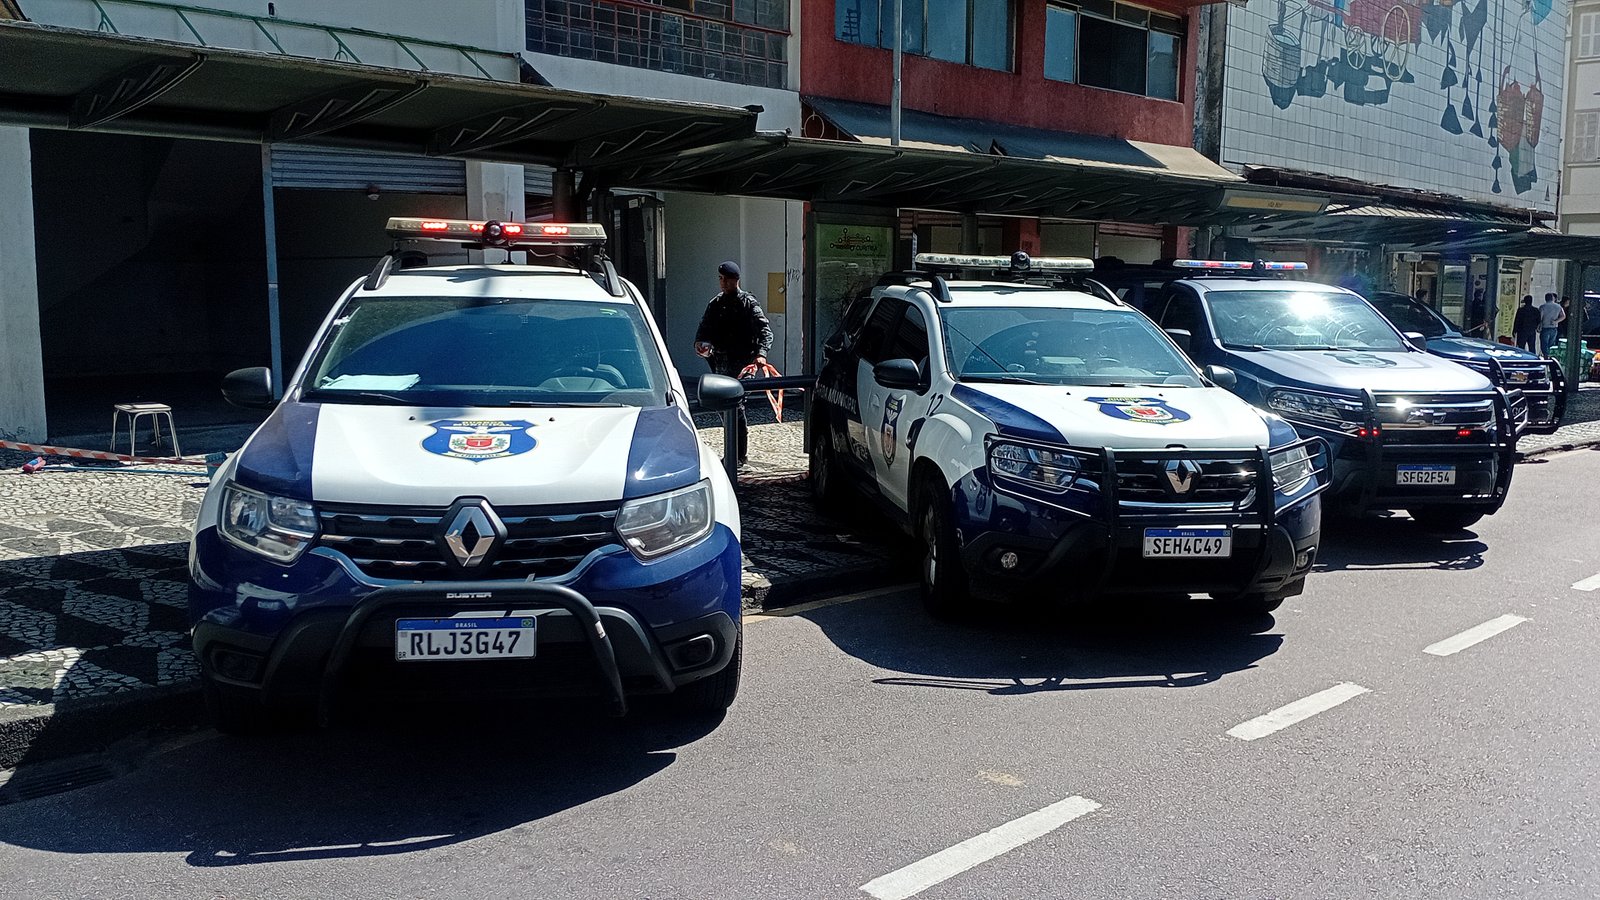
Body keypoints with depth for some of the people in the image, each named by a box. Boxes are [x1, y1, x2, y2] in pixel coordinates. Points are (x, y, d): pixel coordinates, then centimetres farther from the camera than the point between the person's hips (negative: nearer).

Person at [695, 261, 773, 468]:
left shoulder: (748, 303, -3)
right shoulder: (715, 303, 15)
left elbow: (765, 329, -11)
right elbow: (705, 326, 18)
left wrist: (761, 353, -28)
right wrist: (699, 341, -6)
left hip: (742, 361, -6)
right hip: (721, 361, 6)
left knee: (735, 404, -11)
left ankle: (741, 453, -4)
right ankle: (734, 449, 23)